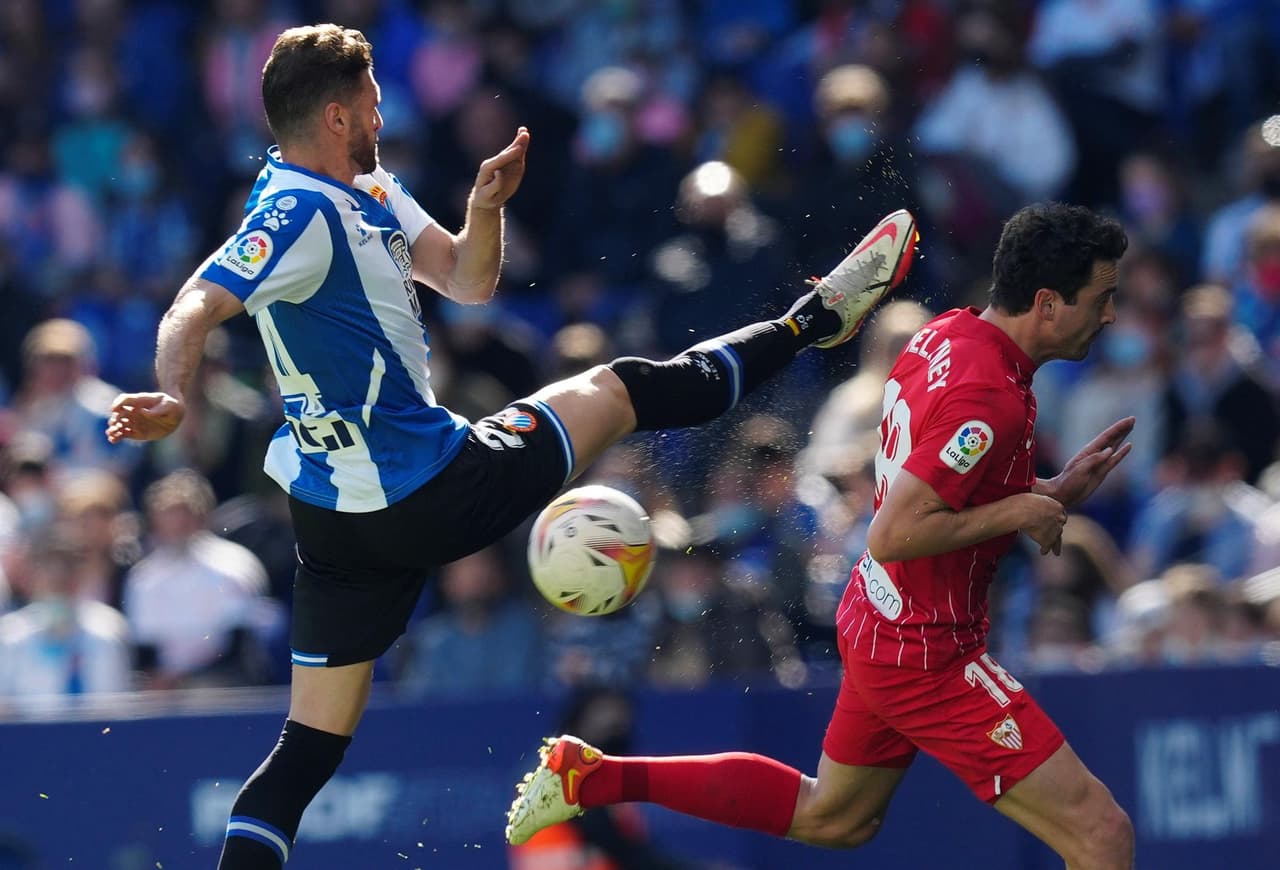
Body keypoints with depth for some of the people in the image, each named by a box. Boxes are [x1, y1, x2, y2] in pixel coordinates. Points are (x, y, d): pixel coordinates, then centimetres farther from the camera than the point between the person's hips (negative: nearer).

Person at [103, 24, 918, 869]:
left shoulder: (369, 193, 10)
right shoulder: (300, 211, -20)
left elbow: (466, 281, 15)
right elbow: (196, 308, -32)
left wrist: (487, 204, -5)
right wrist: (172, 400, -50)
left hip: (340, 517, 9)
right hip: (425, 493, -9)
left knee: (309, 751, 7)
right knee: (617, 391, 11)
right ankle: (814, 321, 30)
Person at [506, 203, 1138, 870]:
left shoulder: (945, 334, 2)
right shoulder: (990, 400, -26)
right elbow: (892, 534, -29)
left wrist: (1051, 493, 8)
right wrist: (1016, 511, -21)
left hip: (878, 619, 10)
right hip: (927, 657, -10)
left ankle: (596, 775, 28)